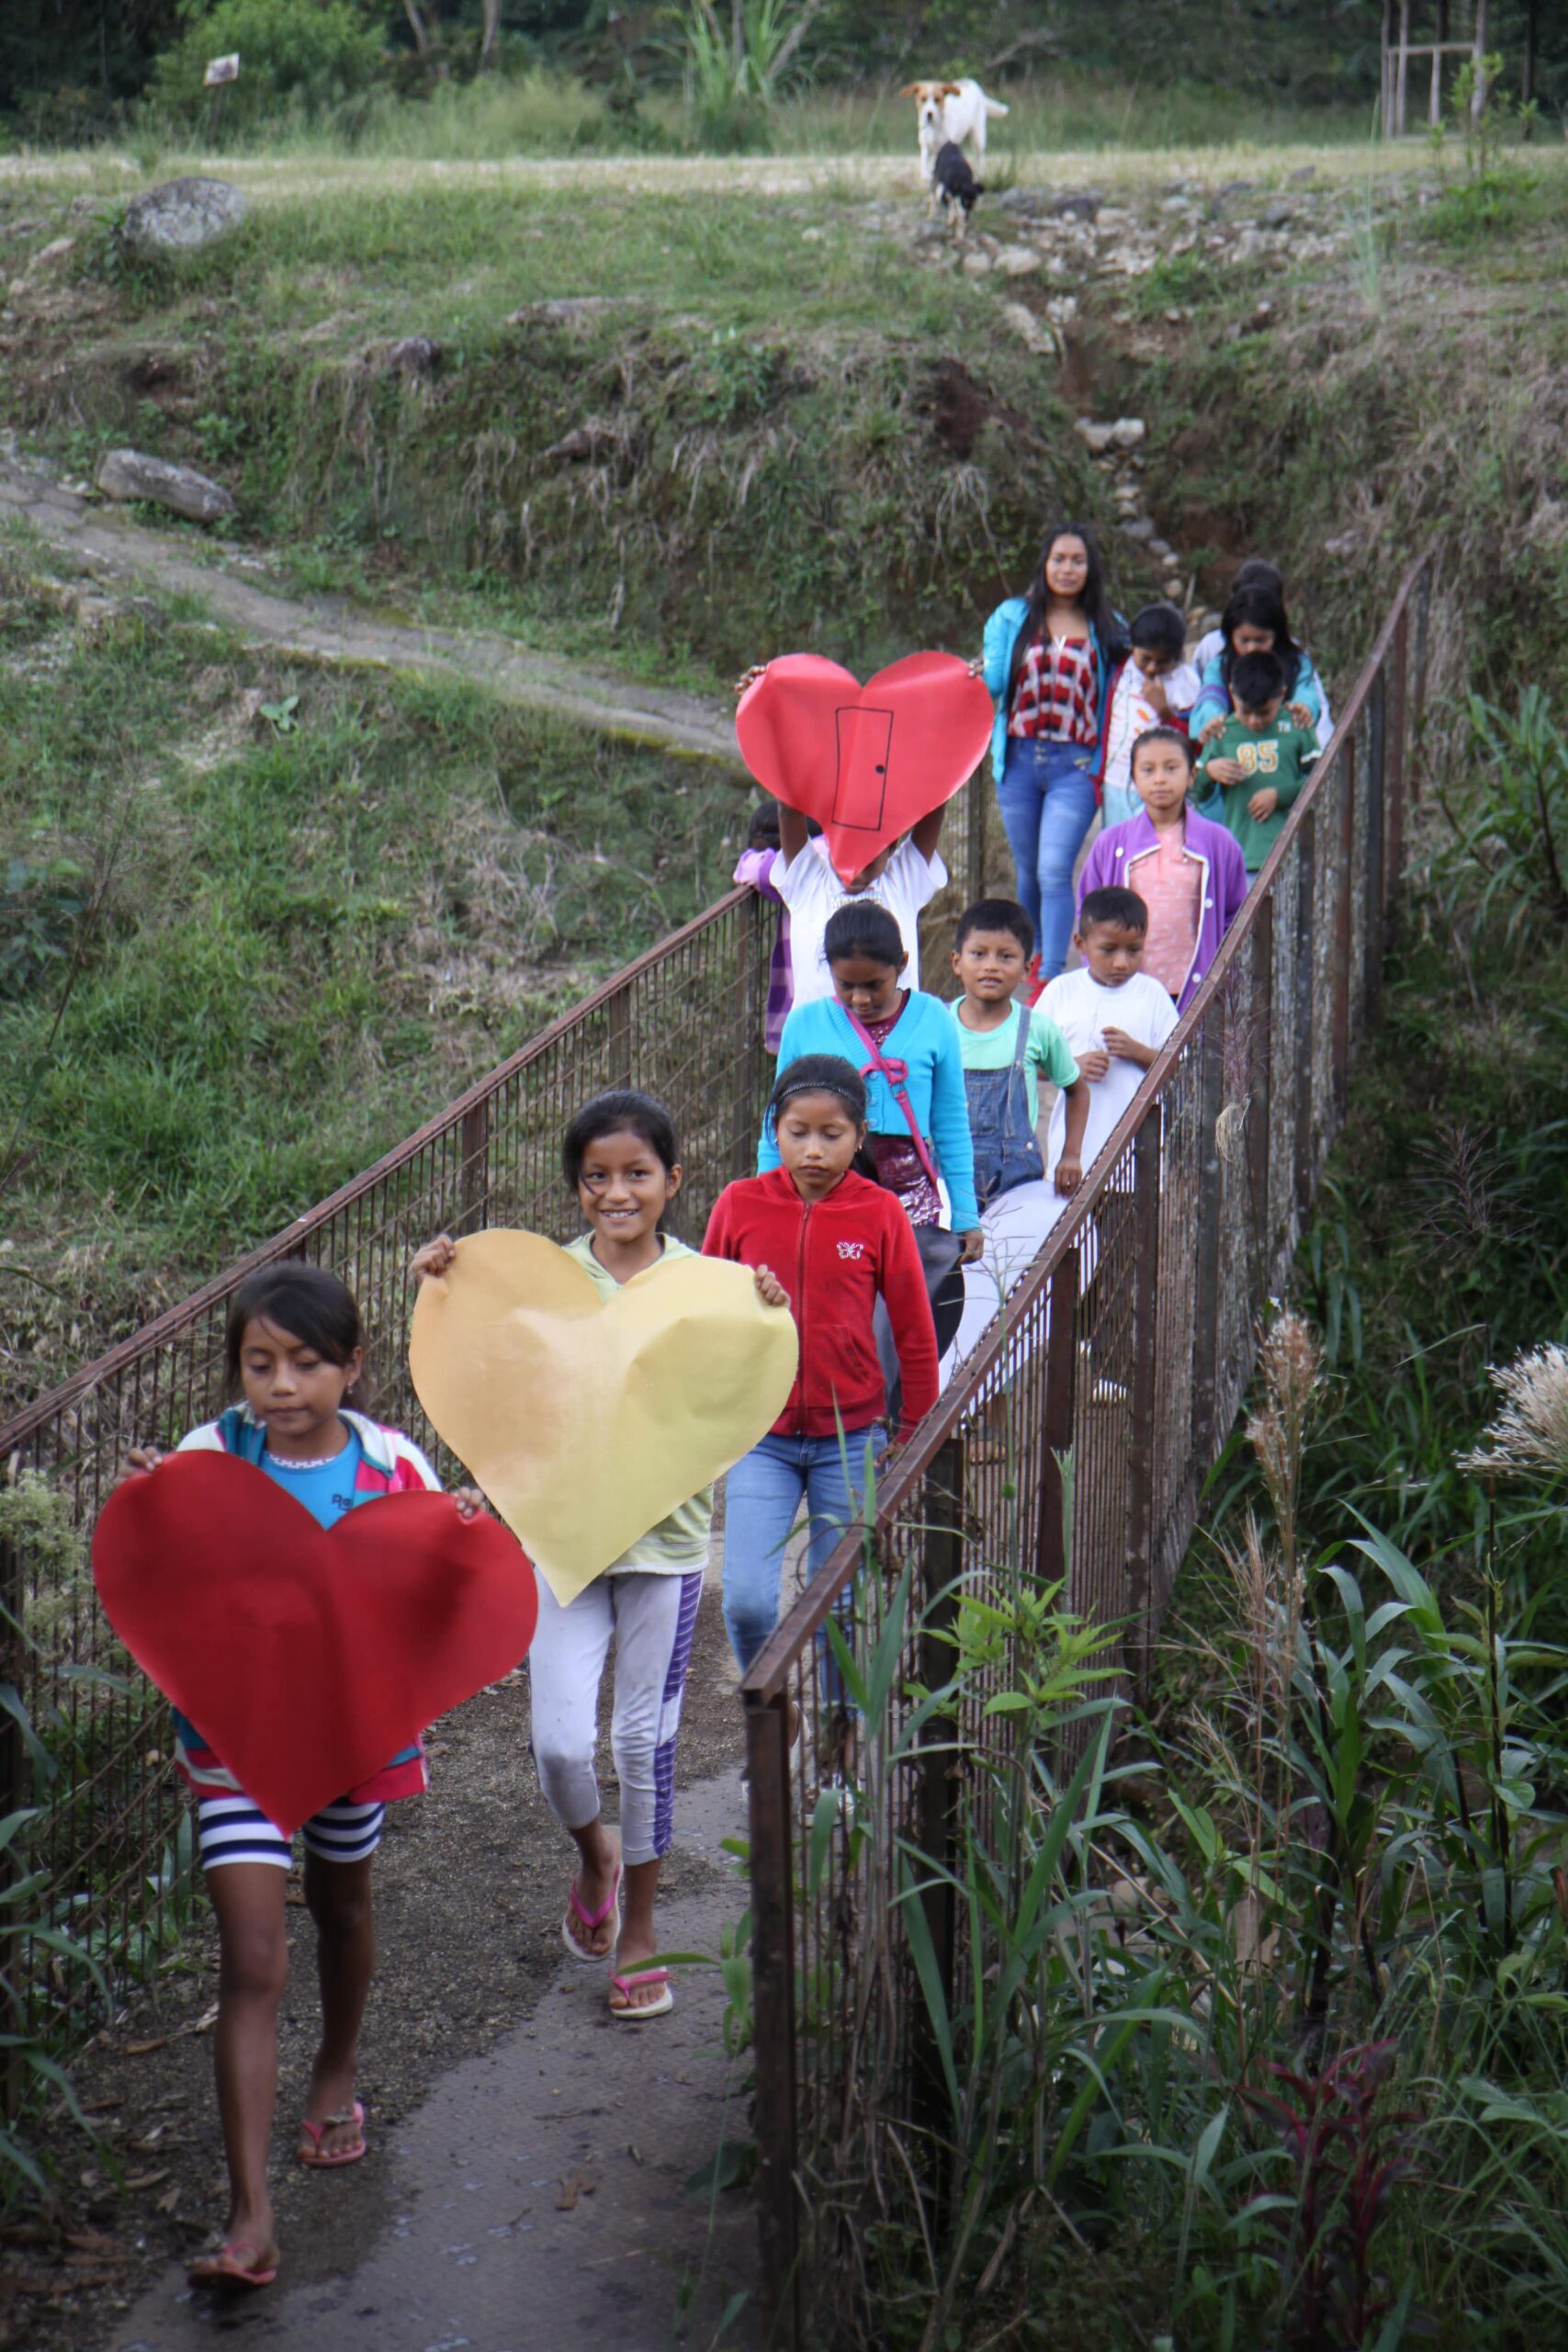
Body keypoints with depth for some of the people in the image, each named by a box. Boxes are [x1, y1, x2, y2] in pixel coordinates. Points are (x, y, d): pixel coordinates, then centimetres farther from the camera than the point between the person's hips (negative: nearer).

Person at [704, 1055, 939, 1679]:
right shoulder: (739, 1205, -2)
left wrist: (914, 1435, 8)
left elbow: (915, 1335, 4)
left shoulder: (880, 1214, -5)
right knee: (746, 1599, -11)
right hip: (760, 1438, 0)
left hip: (851, 1438, 0)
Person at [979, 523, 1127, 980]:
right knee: (1029, 870, 12)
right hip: (1019, 759, 2)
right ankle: (1033, 958, 29)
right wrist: (978, 676, -21)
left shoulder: (1107, 629, 5)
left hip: (1075, 766, -2)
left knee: (1054, 870, -14)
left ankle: (1051, 977, -14)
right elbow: (993, 680, 1)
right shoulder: (1013, 617, 7)